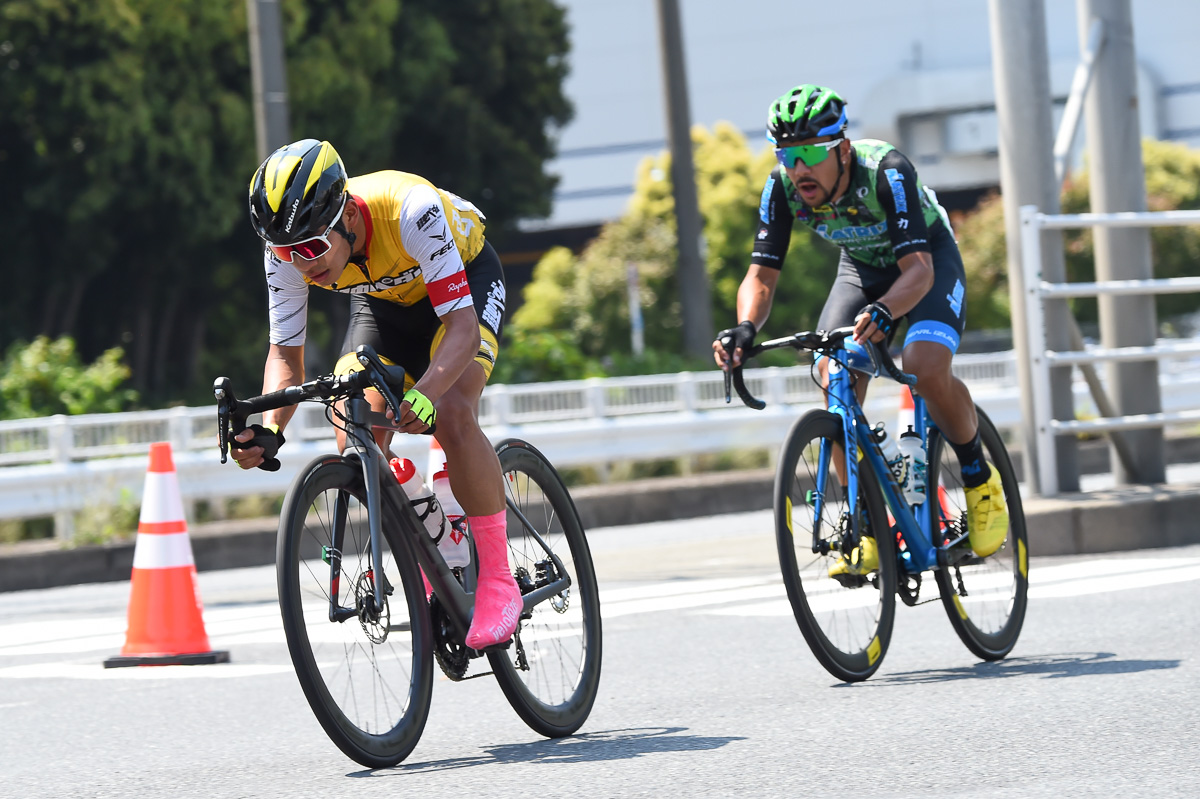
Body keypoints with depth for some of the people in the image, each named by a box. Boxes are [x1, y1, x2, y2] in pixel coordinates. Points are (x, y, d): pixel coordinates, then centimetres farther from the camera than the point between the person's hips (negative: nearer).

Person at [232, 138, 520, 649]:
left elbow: (462, 325, -43)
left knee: (451, 415, -30)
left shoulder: (410, 210, -42)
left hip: (465, 281, -5)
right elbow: (286, 352, -16)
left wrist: (424, 394, -62)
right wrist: (269, 429, -35)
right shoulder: (287, 252, -27)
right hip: (383, 298, 5)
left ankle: (497, 579, -16)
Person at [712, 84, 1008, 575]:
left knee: (927, 371, -30)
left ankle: (981, 481, -3)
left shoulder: (886, 172, -37)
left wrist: (883, 312, -66)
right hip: (862, 267, 4)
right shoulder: (783, 187, -25)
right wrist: (745, 329, -45)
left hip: (929, 258, -4)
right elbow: (761, 275, -23)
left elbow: (918, 270, -45)